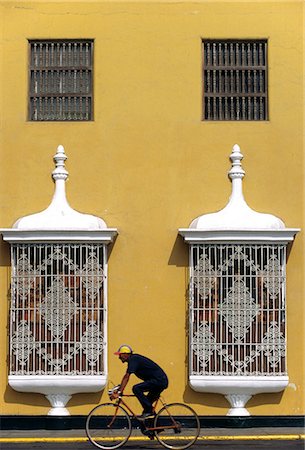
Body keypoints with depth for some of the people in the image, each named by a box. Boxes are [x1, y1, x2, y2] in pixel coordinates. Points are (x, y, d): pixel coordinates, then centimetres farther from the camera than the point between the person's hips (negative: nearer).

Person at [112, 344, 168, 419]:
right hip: (162, 381, 11)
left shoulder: (133, 360, -14)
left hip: (159, 380, -11)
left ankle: (148, 411, -15)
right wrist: (119, 388, 24)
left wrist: (119, 392, -25)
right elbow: (126, 376, 25)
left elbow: (126, 377, -22)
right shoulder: (134, 359, 15)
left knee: (136, 388, -20)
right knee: (146, 402, 18)